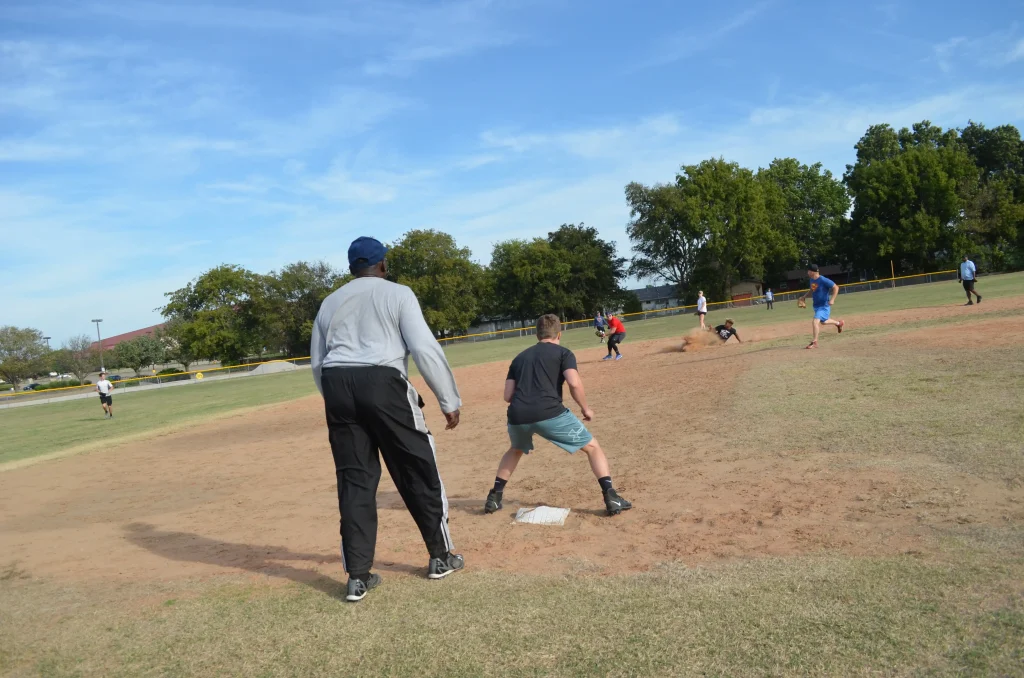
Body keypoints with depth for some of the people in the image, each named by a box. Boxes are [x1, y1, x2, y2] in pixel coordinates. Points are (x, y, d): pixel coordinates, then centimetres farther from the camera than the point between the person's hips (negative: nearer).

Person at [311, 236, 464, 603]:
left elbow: (316, 363, 19)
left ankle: (358, 576, 11)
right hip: (384, 384, -5)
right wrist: (450, 400, -3)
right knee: (419, 471, 9)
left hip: (337, 386, 5)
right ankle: (440, 558, 21)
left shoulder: (330, 303, 19)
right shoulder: (397, 293, 4)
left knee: (354, 480, 10)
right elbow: (425, 349, -7)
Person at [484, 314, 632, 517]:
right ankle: (611, 498, 1)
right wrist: (585, 409, 8)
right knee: (592, 447, 13)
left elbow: (508, 396, 19)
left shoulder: (519, 357, 24)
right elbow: (574, 383, -6)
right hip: (549, 414, -4)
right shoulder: (563, 352, 12)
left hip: (517, 416, 5)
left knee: (515, 450, 36)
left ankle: (494, 498, 33)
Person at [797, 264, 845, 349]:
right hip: (816, 305, 9)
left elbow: (836, 287, -19)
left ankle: (814, 342, -10)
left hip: (824, 306, -9)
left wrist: (832, 299, -28)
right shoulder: (812, 280, 3)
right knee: (823, 322, 26)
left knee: (815, 321, -20)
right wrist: (804, 296, 9)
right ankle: (838, 323, 51)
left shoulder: (823, 280, -23)